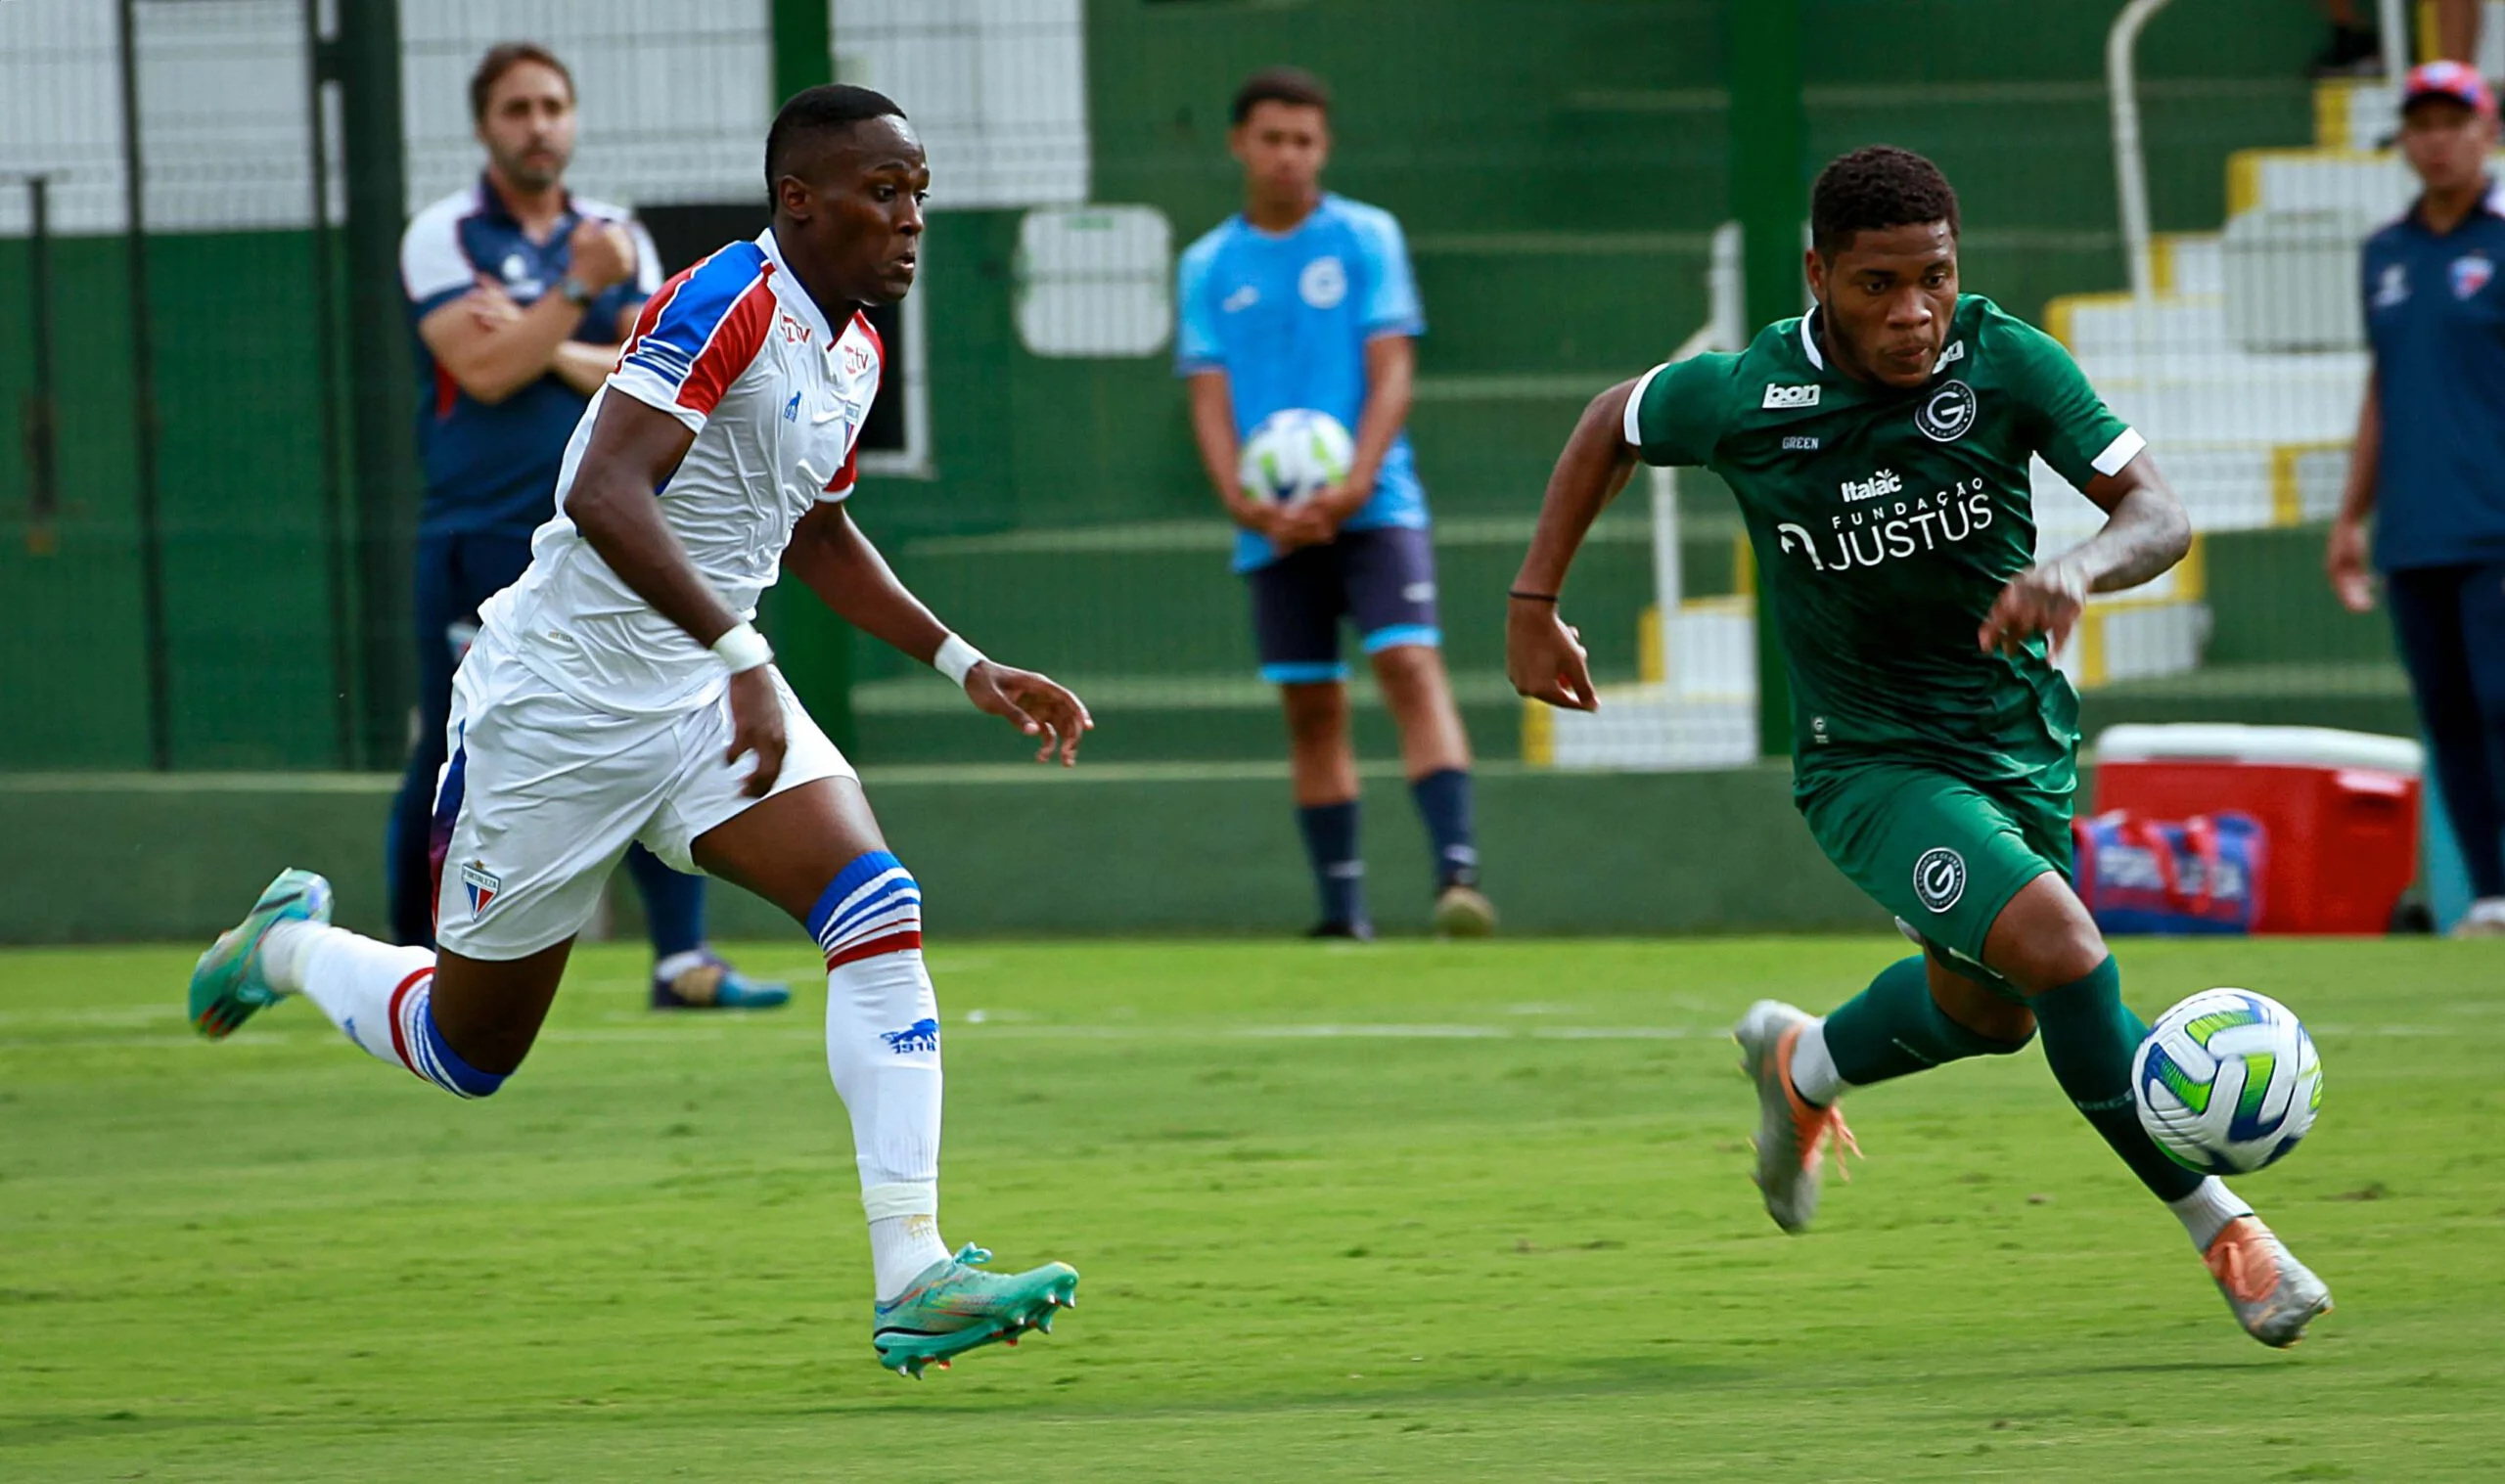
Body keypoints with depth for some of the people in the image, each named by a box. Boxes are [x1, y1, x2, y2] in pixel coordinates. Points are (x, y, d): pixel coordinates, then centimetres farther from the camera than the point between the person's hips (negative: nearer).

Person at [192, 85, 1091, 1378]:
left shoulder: (854, 349, 6)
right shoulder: (729, 302, -22)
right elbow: (606, 494, -35)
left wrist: (965, 667, 17)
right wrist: (740, 655, -43)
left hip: (709, 697, 7)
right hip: (563, 704, -7)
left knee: (878, 911, -18)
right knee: (470, 1049, 8)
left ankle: (913, 1280, -22)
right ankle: (290, 944, 41)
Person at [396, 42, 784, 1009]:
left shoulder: (618, 240, 13)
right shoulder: (443, 237, 0)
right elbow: (485, 369, -14)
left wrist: (550, 351, -11)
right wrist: (579, 289, -18)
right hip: (478, 547, -3)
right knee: (457, 758, 0)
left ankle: (682, 960, -6)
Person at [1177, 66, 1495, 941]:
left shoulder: (1365, 238, 4)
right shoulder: (1209, 267, 10)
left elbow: (1392, 374, -2)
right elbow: (1210, 399, 5)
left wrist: (1352, 487, -16)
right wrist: (1242, 500, -13)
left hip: (1372, 505, -3)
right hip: (1274, 525, 3)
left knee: (1411, 666, -18)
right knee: (1311, 708, 4)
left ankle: (1458, 870, -27)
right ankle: (1342, 910, 11)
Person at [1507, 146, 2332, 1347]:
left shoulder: (2004, 362, -17)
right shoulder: (1745, 399, -19)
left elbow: (2159, 516, -20)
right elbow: (1612, 426, 3)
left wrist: (2075, 571, -42)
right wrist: (1533, 606, 3)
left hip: (2022, 740, 4)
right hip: (1868, 762, -4)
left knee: (1987, 1011, 24)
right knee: (2060, 951, -25)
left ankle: (1802, 1066, 56)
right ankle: (2223, 1233, -13)